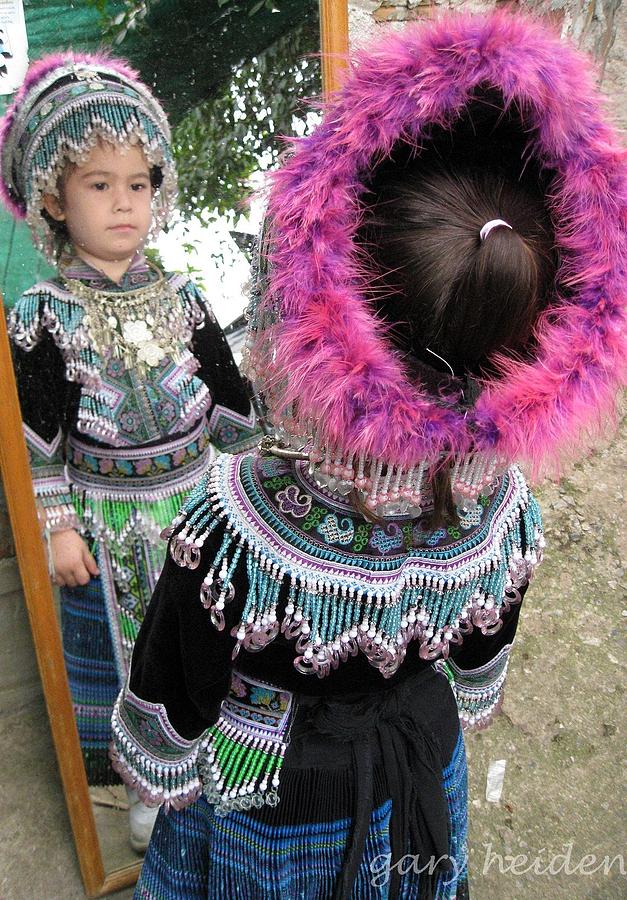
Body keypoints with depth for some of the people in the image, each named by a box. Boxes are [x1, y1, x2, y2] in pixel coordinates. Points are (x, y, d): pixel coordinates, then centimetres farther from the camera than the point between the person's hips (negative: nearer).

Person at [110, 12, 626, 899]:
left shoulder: (232, 524, -38)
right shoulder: (501, 500, -24)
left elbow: (172, 709, -20)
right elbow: (483, 659, -4)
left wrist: (162, 782, 2)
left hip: (270, 803, -3)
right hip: (425, 767, 4)